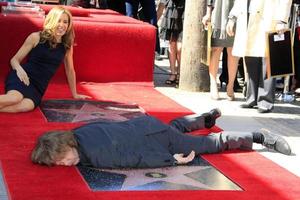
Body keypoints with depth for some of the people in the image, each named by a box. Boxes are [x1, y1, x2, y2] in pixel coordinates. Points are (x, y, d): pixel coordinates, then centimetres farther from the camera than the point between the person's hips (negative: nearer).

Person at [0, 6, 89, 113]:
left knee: (26, 106, -36)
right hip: (23, 78, -3)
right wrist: (19, 69, -18)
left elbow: (70, 70, 23)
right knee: (15, 99, -40)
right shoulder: (36, 37, 0)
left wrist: (75, 95, 30)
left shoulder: (67, 46, 10)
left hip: (39, 87, 3)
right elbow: (15, 59, 5)